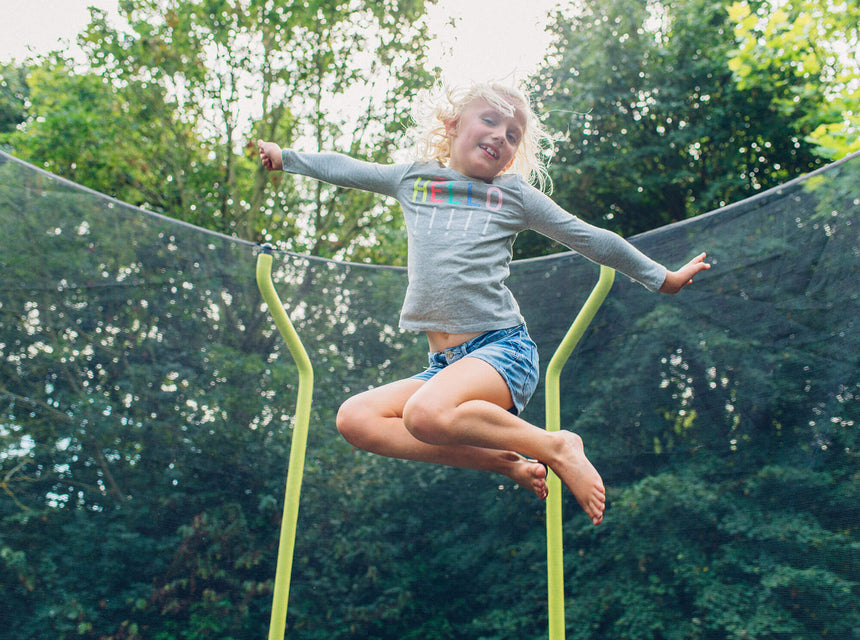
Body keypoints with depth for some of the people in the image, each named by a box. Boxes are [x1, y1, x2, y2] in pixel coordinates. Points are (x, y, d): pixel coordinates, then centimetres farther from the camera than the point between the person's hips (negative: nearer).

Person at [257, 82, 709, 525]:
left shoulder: (514, 194, 10)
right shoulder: (412, 178, 17)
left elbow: (591, 239, 17)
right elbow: (343, 169, 32)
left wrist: (664, 279, 24)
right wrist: (284, 157, 37)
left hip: (503, 348, -5)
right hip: (446, 362, 5)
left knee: (426, 413, -34)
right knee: (354, 419, -17)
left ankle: (555, 446, -13)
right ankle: (506, 463, -14)